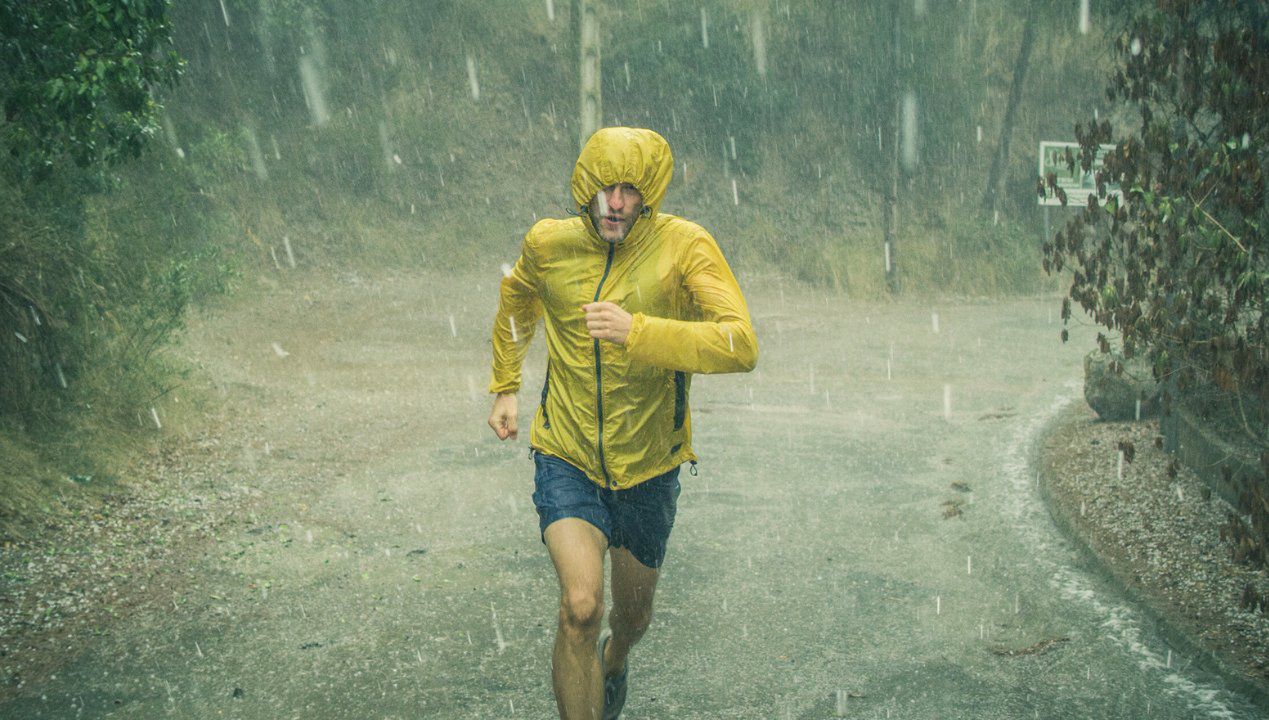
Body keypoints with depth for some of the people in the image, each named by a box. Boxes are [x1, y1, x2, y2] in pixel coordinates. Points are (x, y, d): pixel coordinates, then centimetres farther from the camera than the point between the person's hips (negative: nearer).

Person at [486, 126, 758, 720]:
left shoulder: (684, 247, -17)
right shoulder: (548, 245, -7)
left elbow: (741, 345, -30)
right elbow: (515, 301, 17)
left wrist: (636, 331, -39)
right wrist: (504, 388, 19)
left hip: (647, 468, 0)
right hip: (567, 460, 0)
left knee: (632, 617, 21)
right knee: (580, 608, -23)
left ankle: (612, 667, 57)